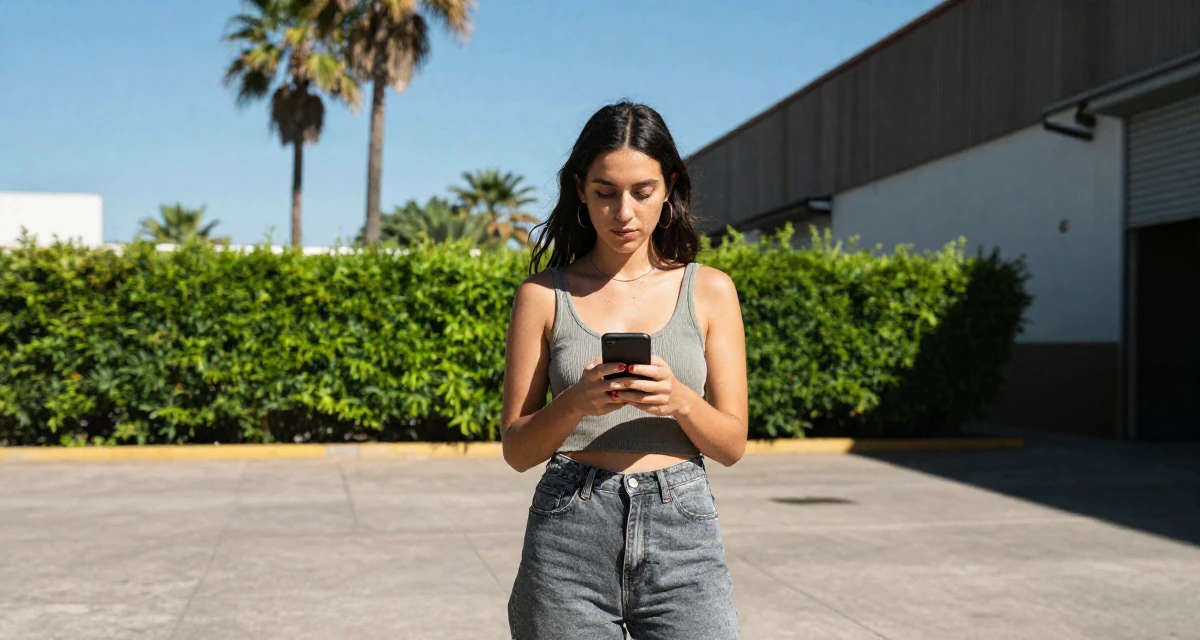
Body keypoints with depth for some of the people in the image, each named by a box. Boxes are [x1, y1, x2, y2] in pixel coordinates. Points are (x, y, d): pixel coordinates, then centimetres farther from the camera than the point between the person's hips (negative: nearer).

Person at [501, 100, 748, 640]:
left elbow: (732, 444, 5)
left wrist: (679, 399, -15)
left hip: (682, 533, 1)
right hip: (570, 534, 0)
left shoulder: (709, 291, 6)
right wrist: (575, 402, -16)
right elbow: (516, 448, 3)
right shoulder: (545, 293, 3)